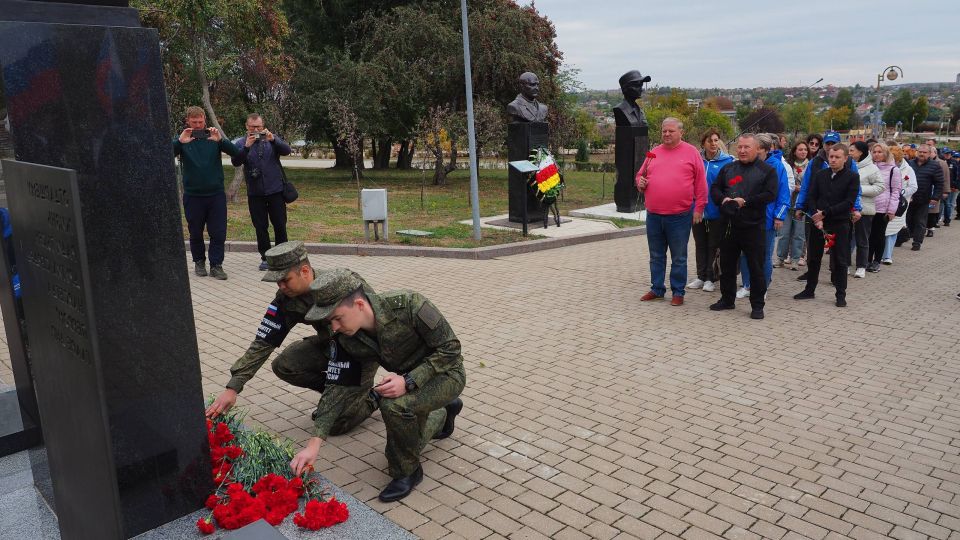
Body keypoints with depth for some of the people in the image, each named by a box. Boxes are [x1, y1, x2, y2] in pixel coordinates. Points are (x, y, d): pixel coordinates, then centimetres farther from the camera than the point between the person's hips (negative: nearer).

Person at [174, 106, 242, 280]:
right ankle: (199, 261, 27)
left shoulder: (213, 136, 0)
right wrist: (179, 142, -33)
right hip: (193, 195, 0)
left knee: (218, 232, -1)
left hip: (216, 193, 0)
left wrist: (220, 140, -30)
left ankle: (216, 265, 7)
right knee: (195, 232, 11)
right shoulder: (183, 139, 0)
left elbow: (235, 152, -11)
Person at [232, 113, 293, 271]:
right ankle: (266, 257, 15)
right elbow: (235, 162, -11)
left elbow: (286, 151, -9)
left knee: (280, 225, 4)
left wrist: (273, 140, -24)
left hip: (275, 190, 0)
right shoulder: (241, 143, 3)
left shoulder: (272, 138, 5)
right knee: (260, 227, 6)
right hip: (255, 193, 0)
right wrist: (246, 147, -24)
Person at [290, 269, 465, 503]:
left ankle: (407, 472, -8)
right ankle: (443, 412, 41)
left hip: (446, 373, -7)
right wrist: (315, 442, -18)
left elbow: (450, 347, -26)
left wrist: (408, 381, -35)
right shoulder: (348, 340, -15)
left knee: (394, 405, -33)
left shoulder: (408, 305, -33)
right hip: (409, 383, 7)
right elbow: (337, 387, -10)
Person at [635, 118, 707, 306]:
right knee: (656, 255, 14)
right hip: (653, 215, 4)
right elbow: (641, 175, 20)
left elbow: (701, 183, -1)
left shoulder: (691, 152, 0)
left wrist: (699, 208, -5)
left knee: (679, 258, 6)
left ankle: (678, 292, 16)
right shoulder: (654, 153, 10)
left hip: (680, 216, -4)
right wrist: (640, 182, -3)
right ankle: (657, 289, 25)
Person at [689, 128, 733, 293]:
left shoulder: (727, 161, -7)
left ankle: (711, 279, 15)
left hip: (716, 212, -4)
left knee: (713, 246, 6)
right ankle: (701, 277, 23)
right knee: (700, 245, 13)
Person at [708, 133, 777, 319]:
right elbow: (714, 188, 11)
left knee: (756, 267, 0)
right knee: (727, 265, 12)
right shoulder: (728, 169, 14)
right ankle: (727, 299, 26)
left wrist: (745, 202, -17)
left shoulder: (767, 170, 0)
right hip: (728, 225, 5)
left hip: (753, 227, -4)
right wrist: (723, 199, -10)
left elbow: (770, 194, -11)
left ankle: (757, 305, 10)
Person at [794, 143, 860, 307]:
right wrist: (816, 217, -14)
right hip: (817, 222, 3)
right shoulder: (820, 175, 7)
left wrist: (825, 213, -16)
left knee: (840, 260, 3)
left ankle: (841, 294, 12)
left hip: (840, 224, -3)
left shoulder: (852, 177, -4)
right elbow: (811, 197, 1)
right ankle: (809, 289, 24)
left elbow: (848, 202, -12)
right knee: (813, 258, 11)